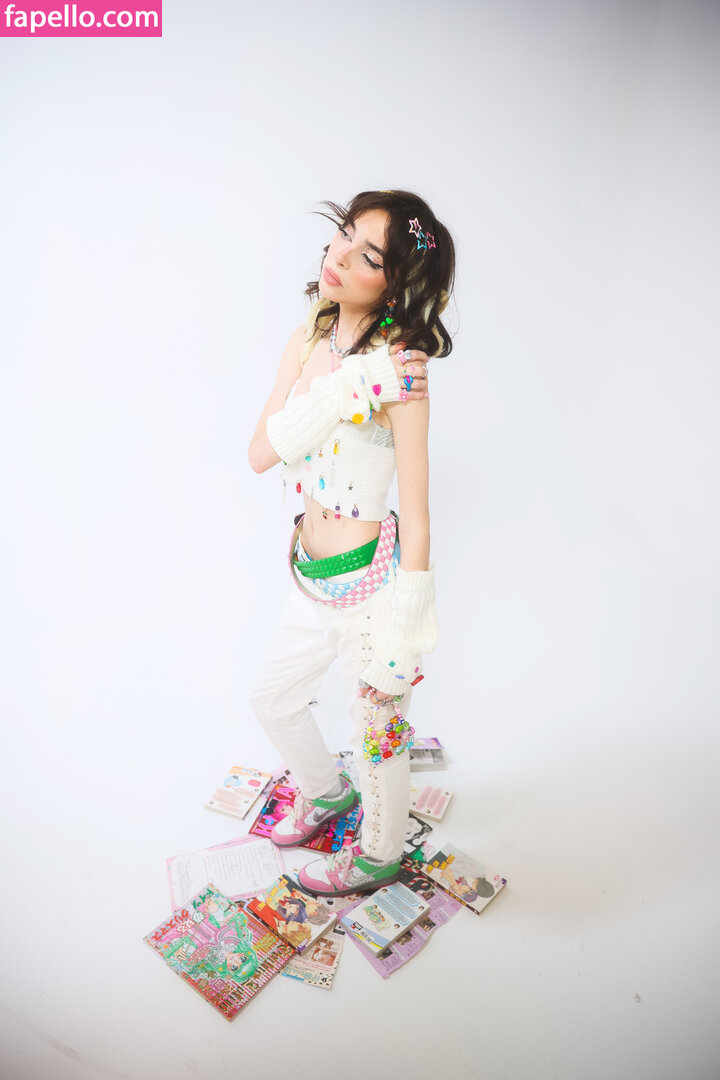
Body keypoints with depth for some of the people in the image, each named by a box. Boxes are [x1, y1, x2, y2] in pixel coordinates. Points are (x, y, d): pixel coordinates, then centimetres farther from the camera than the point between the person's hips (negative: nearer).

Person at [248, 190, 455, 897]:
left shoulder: (398, 369, -21)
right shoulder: (309, 341, 0)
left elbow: (416, 520, -19)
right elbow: (260, 453, -11)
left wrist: (402, 633, -17)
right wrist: (346, 386, -23)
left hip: (368, 581, -7)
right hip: (311, 578, 8)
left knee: (375, 725, 16)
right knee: (272, 697, 26)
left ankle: (379, 855, 47)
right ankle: (326, 792, 57)